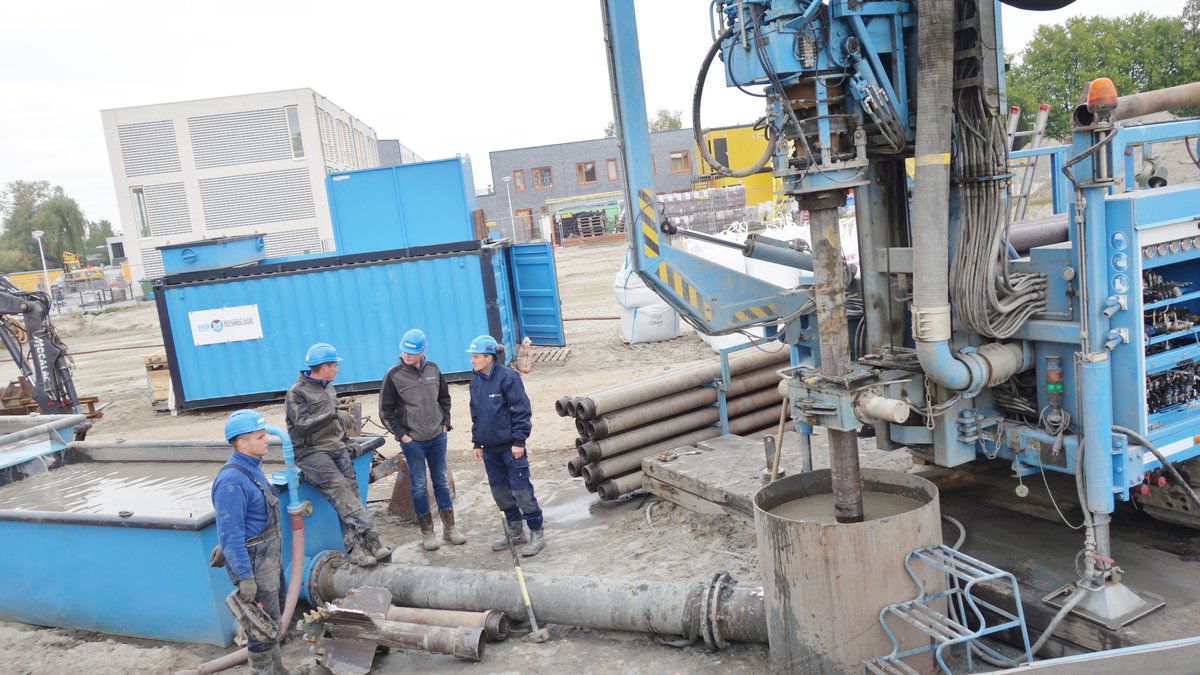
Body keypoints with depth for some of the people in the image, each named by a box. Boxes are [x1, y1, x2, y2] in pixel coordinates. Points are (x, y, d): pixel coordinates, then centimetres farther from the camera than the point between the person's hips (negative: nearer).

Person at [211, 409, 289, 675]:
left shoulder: (252, 467, 4)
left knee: (274, 616, 22)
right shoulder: (232, 481, -25)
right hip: (254, 562, -10)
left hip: (271, 555, 10)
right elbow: (231, 534, -25)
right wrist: (244, 577, -23)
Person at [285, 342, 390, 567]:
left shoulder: (328, 388, 20)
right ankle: (368, 536, -30)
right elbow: (303, 424, -17)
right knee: (338, 486, -25)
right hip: (311, 452, -6)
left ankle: (355, 547, -20)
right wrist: (333, 415, -26)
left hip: (336, 448, 6)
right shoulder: (296, 393, -3)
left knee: (349, 488, -14)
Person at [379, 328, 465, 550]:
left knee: (442, 482, 11)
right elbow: (386, 411, -4)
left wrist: (445, 423, 7)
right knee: (419, 486, 3)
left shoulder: (433, 369, 2)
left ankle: (449, 528, 20)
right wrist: (401, 434, -8)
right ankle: (427, 532, 15)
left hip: (437, 438, 3)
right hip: (412, 441, -3)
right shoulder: (394, 375, -9)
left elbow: (444, 398, 15)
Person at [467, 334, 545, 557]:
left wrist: (519, 440, -16)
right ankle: (515, 531, 29)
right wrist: (477, 442, 17)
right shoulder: (476, 382, 8)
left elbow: (521, 410, -14)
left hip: (511, 447, -7)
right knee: (499, 490, 14)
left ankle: (536, 533, 8)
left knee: (521, 490, -4)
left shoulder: (508, 378, -14)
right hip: (490, 449, 8)